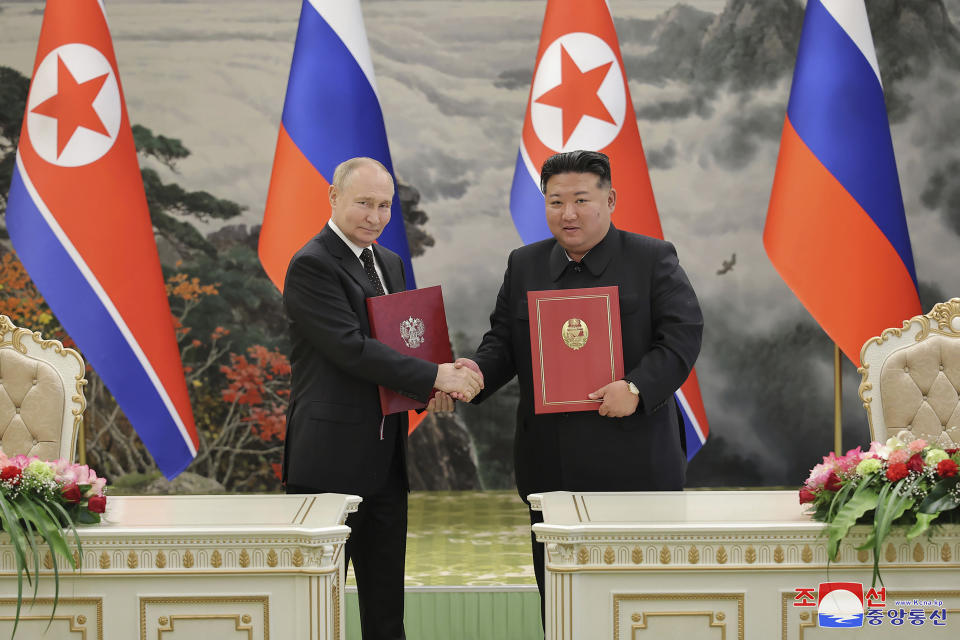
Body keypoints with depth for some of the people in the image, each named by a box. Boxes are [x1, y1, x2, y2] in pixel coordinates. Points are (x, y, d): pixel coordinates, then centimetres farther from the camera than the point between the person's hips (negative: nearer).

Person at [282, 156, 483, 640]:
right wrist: (434, 376, -21)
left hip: (385, 458, 8)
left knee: (386, 599, 13)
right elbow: (351, 348, -21)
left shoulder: (389, 263, 15)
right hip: (330, 459, -8)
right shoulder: (312, 265, -12)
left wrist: (445, 373, -1)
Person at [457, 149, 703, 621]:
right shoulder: (524, 265, 14)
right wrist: (479, 370, -9)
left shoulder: (653, 260, 1)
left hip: (632, 460, -4)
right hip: (551, 465, 4)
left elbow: (683, 334, -7)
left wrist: (637, 388, -22)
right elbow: (504, 338, 13)